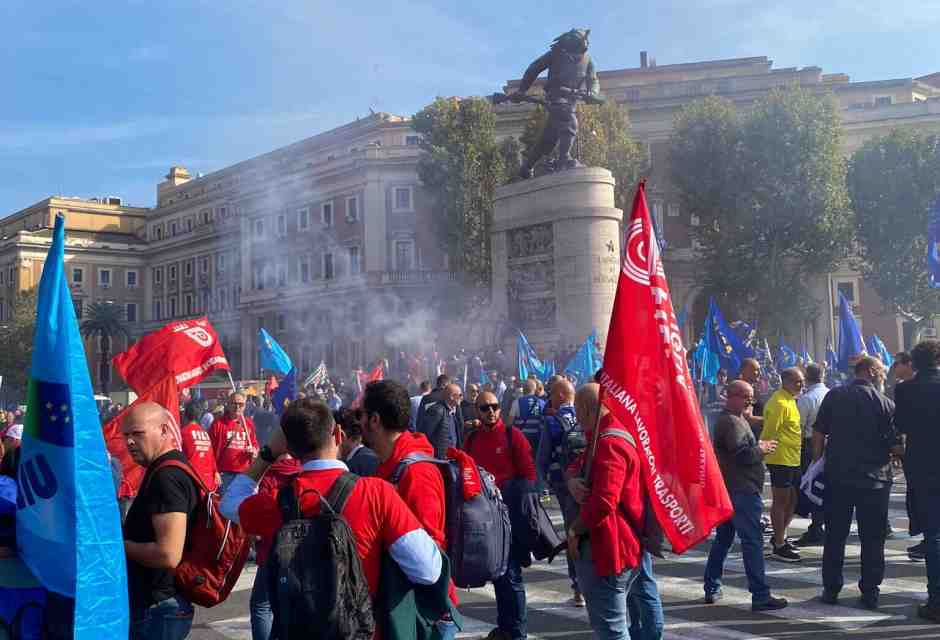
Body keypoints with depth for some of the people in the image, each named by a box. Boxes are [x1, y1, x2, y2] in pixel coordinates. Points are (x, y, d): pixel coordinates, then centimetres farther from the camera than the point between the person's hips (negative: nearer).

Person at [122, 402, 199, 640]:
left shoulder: (167, 477, -20)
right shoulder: (164, 470, 11)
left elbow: (168, 554, -28)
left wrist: (120, 544, -14)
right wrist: (126, 532, 8)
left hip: (157, 610, -10)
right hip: (159, 605, 10)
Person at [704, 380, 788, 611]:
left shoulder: (729, 419, 18)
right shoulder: (732, 422, -15)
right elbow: (743, 454, -23)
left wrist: (758, 447, 6)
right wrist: (762, 449, -7)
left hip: (728, 489, 11)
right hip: (741, 490, -11)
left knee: (723, 539, 15)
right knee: (752, 542, -8)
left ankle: (712, 589, 22)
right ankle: (760, 596, -7)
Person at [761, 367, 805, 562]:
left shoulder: (790, 400, 15)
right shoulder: (779, 403, -17)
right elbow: (770, 431, -22)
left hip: (793, 459, 10)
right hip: (781, 460, -10)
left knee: (791, 500, 17)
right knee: (780, 501, -4)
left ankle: (779, 537, 31)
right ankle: (779, 546, 2)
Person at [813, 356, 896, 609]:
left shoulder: (834, 396, 0)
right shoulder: (886, 403, -7)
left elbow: (818, 433, 0)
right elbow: (896, 446, -9)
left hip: (837, 477, 2)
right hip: (874, 481, -2)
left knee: (835, 536, 11)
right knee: (872, 539, 10)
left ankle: (831, 589, 15)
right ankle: (870, 593, 13)